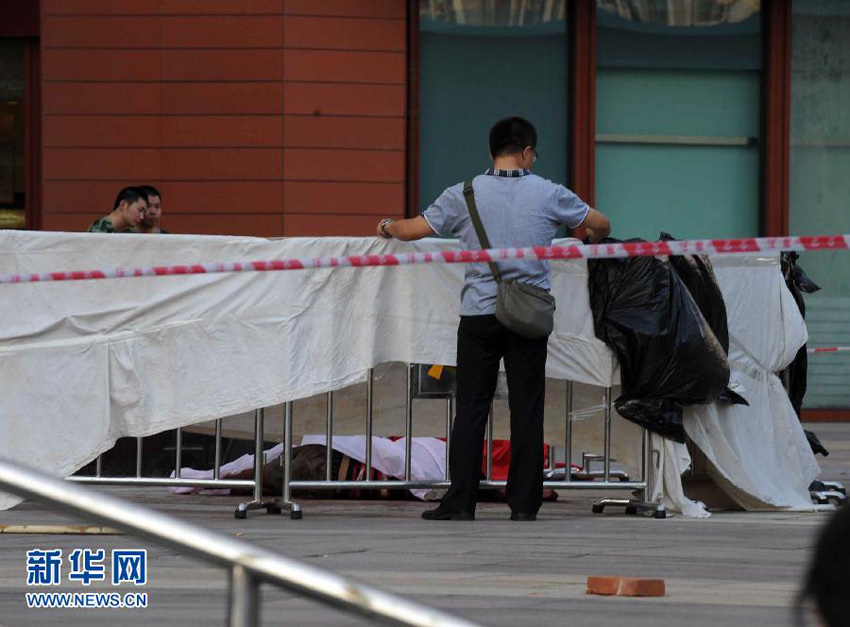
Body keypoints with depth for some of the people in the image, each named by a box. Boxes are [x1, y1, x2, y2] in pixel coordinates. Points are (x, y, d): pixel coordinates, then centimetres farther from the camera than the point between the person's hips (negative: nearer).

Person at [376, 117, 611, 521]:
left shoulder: (465, 195, -1)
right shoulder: (548, 194, 1)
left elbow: (413, 230, 1)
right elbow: (600, 225, 12)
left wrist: (389, 228, 24)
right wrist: (592, 240, 36)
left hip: (479, 314, 0)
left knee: (471, 407, 4)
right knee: (526, 409, 4)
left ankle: (461, 501, 1)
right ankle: (524, 503, 4)